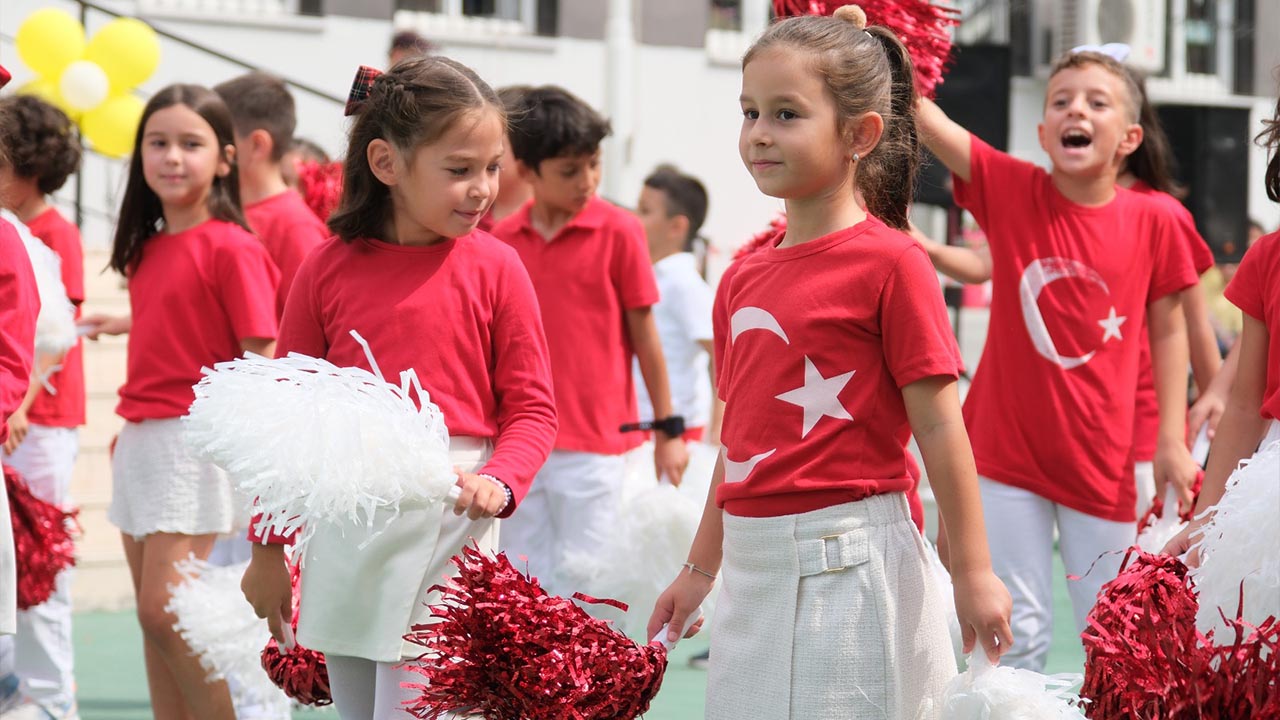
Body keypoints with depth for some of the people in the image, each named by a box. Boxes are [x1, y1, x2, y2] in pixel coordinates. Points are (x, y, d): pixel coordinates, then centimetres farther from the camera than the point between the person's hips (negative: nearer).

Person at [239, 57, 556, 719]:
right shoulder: (328, 270, 3)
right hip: (345, 528, 3)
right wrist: (268, 548, 11)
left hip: (447, 521, -3)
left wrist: (497, 482, -19)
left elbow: (531, 409, 1)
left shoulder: (494, 268, -1)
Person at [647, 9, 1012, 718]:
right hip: (753, 566, 7)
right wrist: (700, 566, 23)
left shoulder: (889, 262, -9)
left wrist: (973, 572, -11)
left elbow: (939, 426, -10)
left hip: (848, 560, -7)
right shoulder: (742, 278, 11)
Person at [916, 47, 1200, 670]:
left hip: (1102, 463, 0)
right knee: (1014, 632, 4)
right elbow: (923, 118, -17)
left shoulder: (1153, 221, -6)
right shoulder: (1010, 190, -6)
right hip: (1007, 452, 0)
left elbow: (1167, 329, 5)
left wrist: (1173, 442, 3)